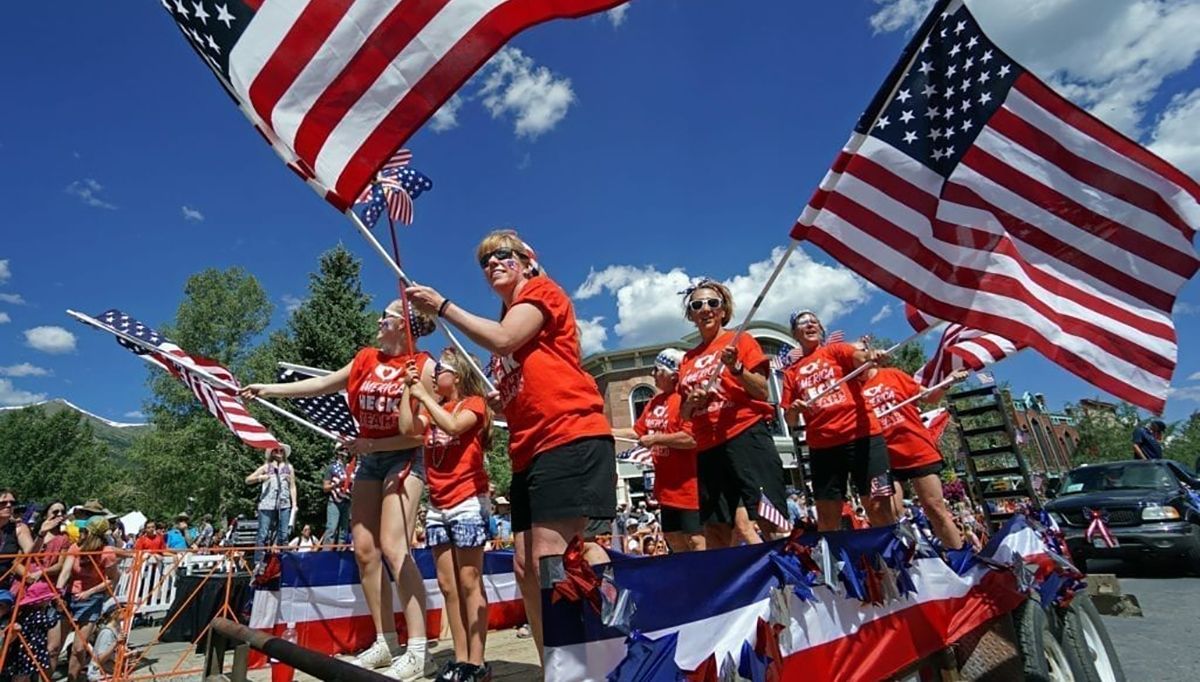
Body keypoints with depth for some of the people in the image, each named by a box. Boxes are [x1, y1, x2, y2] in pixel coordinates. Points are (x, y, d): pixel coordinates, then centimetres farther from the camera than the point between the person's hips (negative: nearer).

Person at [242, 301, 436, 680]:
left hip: (404, 458, -7)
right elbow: (321, 385, 14)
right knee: (364, 549, 5)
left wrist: (371, 444, -14)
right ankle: (385, 642, 17)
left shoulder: (423, 365, -13)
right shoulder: (366, 359, 7)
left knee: (393, 546, -16)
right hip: (368, 459, 7)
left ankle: (417, 651, -9)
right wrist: (267, 389, 16)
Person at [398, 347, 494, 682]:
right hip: (437, 506, 7)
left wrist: (423, 395, -12)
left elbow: (453, 425, -21)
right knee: (447, 584, 8)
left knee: (469, 582, -3)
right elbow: (407, 427, 0)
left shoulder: (473, 403, -2)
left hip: (468, 503, -7)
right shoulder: (433, 409, 16)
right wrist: (408, 389, 1)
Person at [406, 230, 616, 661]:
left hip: (571, 437, -9)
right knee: (526, 566, 7)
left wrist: (442, 306, -6)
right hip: (531, 451, 9)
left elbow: (503, 340, -16)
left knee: (549, 563, -14)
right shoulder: (505, 321, 25)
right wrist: (500, 402, 10)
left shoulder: (541, 290, 3)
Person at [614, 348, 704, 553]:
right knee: (673, 538, 16)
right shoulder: (655, 401, 11)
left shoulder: (685, 399, -16)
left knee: (696, 541, -3)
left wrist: (655, 438, -17)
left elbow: (691, 438, -25)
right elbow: (637, 432, 17)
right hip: (666, 486, 9)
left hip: (687, 484, -9)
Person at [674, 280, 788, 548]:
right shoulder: (688, 359, 17)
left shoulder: (740, 341, 4)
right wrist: (691, 401, -1)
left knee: (765, 520, -12)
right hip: (708, 448, 6)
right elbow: (685, 414, 21)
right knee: (715, 531, 7)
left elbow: (762, 392, -4)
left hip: (745, 436, -5)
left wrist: (735, 367, -18)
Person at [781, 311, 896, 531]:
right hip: (822, 445, 3)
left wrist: (869, 355, -38)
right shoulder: (791, 372, 15)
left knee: (879, 507, -6)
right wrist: (793, 408, -10)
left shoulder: (836, 350, 9)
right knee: (826, 517, 5)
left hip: (861, 435, -3)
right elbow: (791, 420, 13)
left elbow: (859, 357, -15)